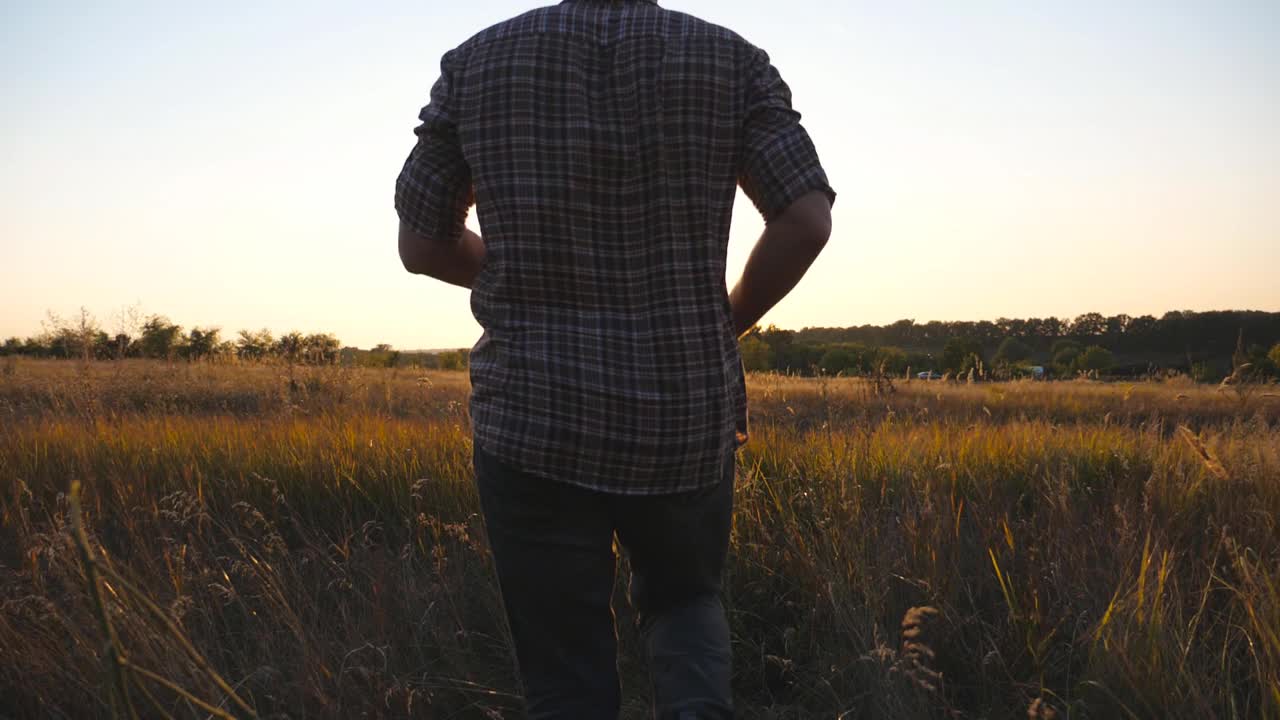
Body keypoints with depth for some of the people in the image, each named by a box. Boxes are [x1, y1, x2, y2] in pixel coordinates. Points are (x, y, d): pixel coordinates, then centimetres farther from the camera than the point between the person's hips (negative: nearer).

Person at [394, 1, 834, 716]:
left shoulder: (474, 64, 0)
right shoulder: (731, 60, -2)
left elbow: (422, 243, 5)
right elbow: (808, 221, -9)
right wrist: (727, 323, 8)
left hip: (533, 423, 0)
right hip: (688, 416, 1)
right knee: (684, 598, 27)